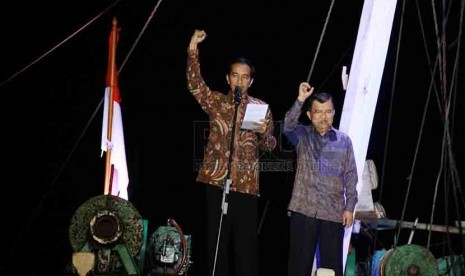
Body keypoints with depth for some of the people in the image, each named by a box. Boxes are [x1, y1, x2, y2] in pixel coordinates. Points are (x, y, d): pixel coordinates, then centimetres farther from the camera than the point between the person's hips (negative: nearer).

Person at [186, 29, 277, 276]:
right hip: (216, 180, 0)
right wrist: (193, 49, -19)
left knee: (246, 241, 0)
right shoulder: (216, 101, 7)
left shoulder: (261, 107, 8)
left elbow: (270, 146, 8)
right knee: (216, 239, 4)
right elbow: (194, 84, -9)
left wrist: (264, 132, -16)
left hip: (246, 183, 0)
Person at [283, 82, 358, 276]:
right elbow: (288, 126, -17)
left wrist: (349, 207, 1)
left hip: (334, 213, 1)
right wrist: (300, 100, -27)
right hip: (303, 210, -1)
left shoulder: (344, 140, 7)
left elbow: (350, 176, 7)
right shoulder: (302, 136, 5)